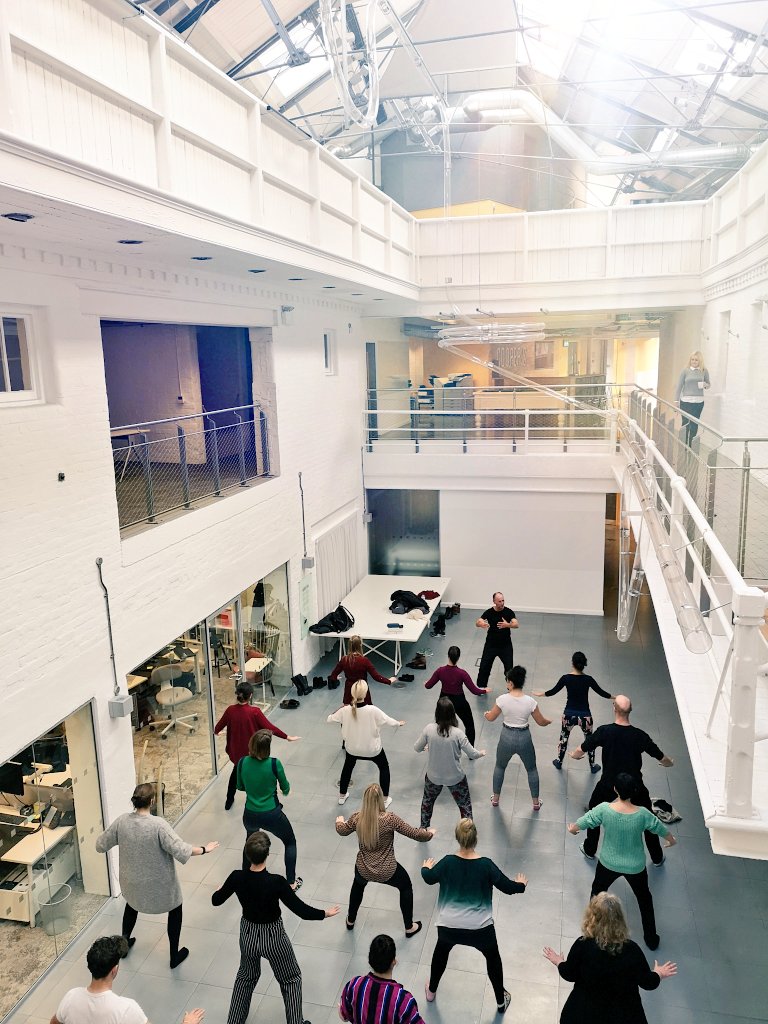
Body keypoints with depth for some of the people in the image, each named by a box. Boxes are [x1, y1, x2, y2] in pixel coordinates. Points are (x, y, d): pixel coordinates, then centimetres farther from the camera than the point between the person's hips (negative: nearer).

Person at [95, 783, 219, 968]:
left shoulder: (122, 821, -17)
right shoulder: (158, 825, -30)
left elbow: (101, 845, -2)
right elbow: (181, 850, -32)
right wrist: (204, 849, -18)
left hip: (132, 882, 4)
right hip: (160, 884, -4)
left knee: (132, 905, 37)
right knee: (175, 910, 23)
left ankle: (124, 943, 54)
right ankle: (175, 955, 33)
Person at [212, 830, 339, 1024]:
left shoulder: (237, 877, -20)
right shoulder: (276, 882, -32)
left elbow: (216, 901, -2)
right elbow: (302, 910, -24)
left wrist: (218, 891, 22)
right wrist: (326, 913, -8)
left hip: (248, 935, 4)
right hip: (273, 937, -4)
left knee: (246, 976, 32)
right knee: (291, 979, 23)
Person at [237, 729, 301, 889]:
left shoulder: (243, 762, -12)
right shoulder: (274, 764, -21)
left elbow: (240, 787, 6)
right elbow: (285, 788, -4)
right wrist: (285, 790, 19)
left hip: (250, 816, 3)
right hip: (272, 815, -3)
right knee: (290, 842, 25)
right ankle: (291, 882, 27)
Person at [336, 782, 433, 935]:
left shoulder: (357, 818, -15)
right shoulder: (389, 819, -25)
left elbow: (342, 831, 6)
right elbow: (414, 834, -16)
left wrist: (339, 821, 29)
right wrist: (430, 833, 5)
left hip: (363, 870, 3)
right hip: (387, 871, -2)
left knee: (358, 885, 38)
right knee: (406, 886, 29)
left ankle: (350, 921, 54)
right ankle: (409, 927, 41)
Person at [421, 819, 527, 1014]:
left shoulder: (448, 862, -14)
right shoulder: (486, 865, -19)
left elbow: (429, 879, 4)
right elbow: (508, 887, -6)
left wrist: (425, 868, 27)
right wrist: (521, 884, 16)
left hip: (449, 926, 1)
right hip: (480, 928, -1)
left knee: (441, 952, 31)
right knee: (493, 958, 27)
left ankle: (431, 991, 49)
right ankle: (501, 1001, 42)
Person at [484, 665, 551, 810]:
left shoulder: (503, 699, -18)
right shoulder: (530, 701, -17)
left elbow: (491, 718, -4)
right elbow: (541, 722, -5)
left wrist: (486, 713, 19)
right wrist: (549, 721, 18)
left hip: (507, 738, 0)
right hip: (524, 738, 0)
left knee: (500, 767, 27)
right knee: (532, 769, 26)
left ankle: (495, 798, 39)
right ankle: (536, 802, 36)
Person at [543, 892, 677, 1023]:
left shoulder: (582, 945, -24)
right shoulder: (632, 950, -21)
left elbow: (569, 975, -8)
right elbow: (648, 983, -7)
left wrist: (559, 962, 13)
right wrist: (659, 974, 15)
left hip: (585, 1013, 0)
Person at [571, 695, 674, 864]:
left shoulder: (604, 732, -19)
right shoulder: (640, 736, -16)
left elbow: (581, 750, -8)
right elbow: (662, 758, -2)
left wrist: (574, 755, 17)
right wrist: (669, 763, 22)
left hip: (608, 786, -1)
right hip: (635, 787, 1)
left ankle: (589, 850, 37)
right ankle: (657, 858, 38)